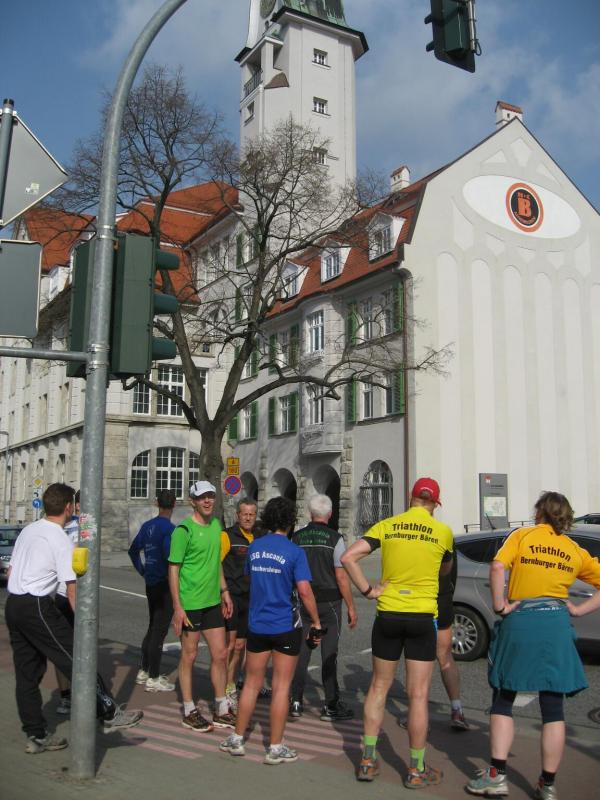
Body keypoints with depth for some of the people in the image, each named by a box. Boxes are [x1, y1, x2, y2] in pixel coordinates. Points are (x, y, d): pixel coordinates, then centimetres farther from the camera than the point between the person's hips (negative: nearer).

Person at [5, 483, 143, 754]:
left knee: (27, 673, 12)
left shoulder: (28, 530, 12)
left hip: (12, 604, 9)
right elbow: (72, 589, -14)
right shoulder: (62, 540, -12)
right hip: (37, 607, -9)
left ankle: (36, 736, 20)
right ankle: (110, 714, 2)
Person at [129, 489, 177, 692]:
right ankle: (153, 679, 7)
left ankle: (144, 671, 28)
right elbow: (169, 556, -27)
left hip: (151, 584, 8)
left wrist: (143, 572, 16)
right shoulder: (169, 528, -17)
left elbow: (134, 550, 15)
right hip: (165, 585, -8)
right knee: (159, 631, 0)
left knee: (152, 628, 19)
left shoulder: (147, 526, 7)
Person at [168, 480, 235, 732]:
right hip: (189, 603, -7)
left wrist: (224, 591, 16)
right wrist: (177, 606, -17)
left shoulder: (216, 525, 9)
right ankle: (189, 712, 20)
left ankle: (221, 710, 24)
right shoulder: (184, 530, -13)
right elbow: (173, 569, -13)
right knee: (189, 655, 6)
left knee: (220, 654, 10)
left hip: (213, 601, 7)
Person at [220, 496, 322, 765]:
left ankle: (237, 740, 24)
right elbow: (304, 591, -16)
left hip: (257, 624, 5)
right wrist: (316, 622, -6)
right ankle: (275, 748, 12)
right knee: (281, 687, 5)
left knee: (252, 683, 16)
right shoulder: (294, 552, -13)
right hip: (286, 626, -4)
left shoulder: (254, 547, 3)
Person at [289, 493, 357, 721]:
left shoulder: (296, 538, 1)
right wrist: (351, 607, -5)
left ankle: (295, 702, 14)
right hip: (329, 602, -3)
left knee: (301, 651, 9)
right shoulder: (335, 538, -10)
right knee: (329, 654, 3)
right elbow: (342, 576, -12)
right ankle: (331, 705, 9)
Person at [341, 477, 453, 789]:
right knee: (418, 695, 6)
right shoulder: (443, 532, -1)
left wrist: (368, 591, -4)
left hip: (387, 614, 2)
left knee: (379, 686, 15)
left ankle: (367, 761, 22)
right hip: (422, 617, -1)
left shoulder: (386, 526, 0)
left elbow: (348, 557, -9)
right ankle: (417, 771, 16)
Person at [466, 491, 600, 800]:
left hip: (519, 621, -2)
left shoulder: (522, 536, 1)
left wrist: (499, 605, -7)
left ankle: (497, 775, 9)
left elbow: (497, 567, -15)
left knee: (503, 700, 11)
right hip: (557, 626, 2)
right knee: (553, 708, 9)